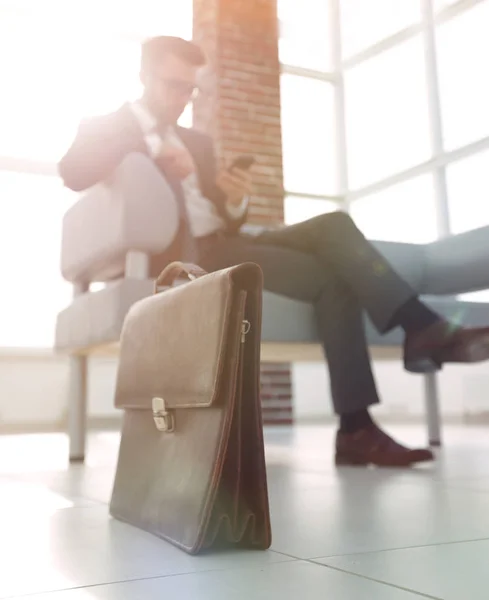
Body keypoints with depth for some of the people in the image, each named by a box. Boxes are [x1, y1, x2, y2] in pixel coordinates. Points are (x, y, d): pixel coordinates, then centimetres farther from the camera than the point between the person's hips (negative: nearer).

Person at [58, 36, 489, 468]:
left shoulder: (196, 141, 25)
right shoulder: (107, 130, 8)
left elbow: (225, 222, 17)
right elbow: (72, 173, -15)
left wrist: (237, 202, -7)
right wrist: (155, 154, -19)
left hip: (221, 246, 7)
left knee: (333, 225, -19)